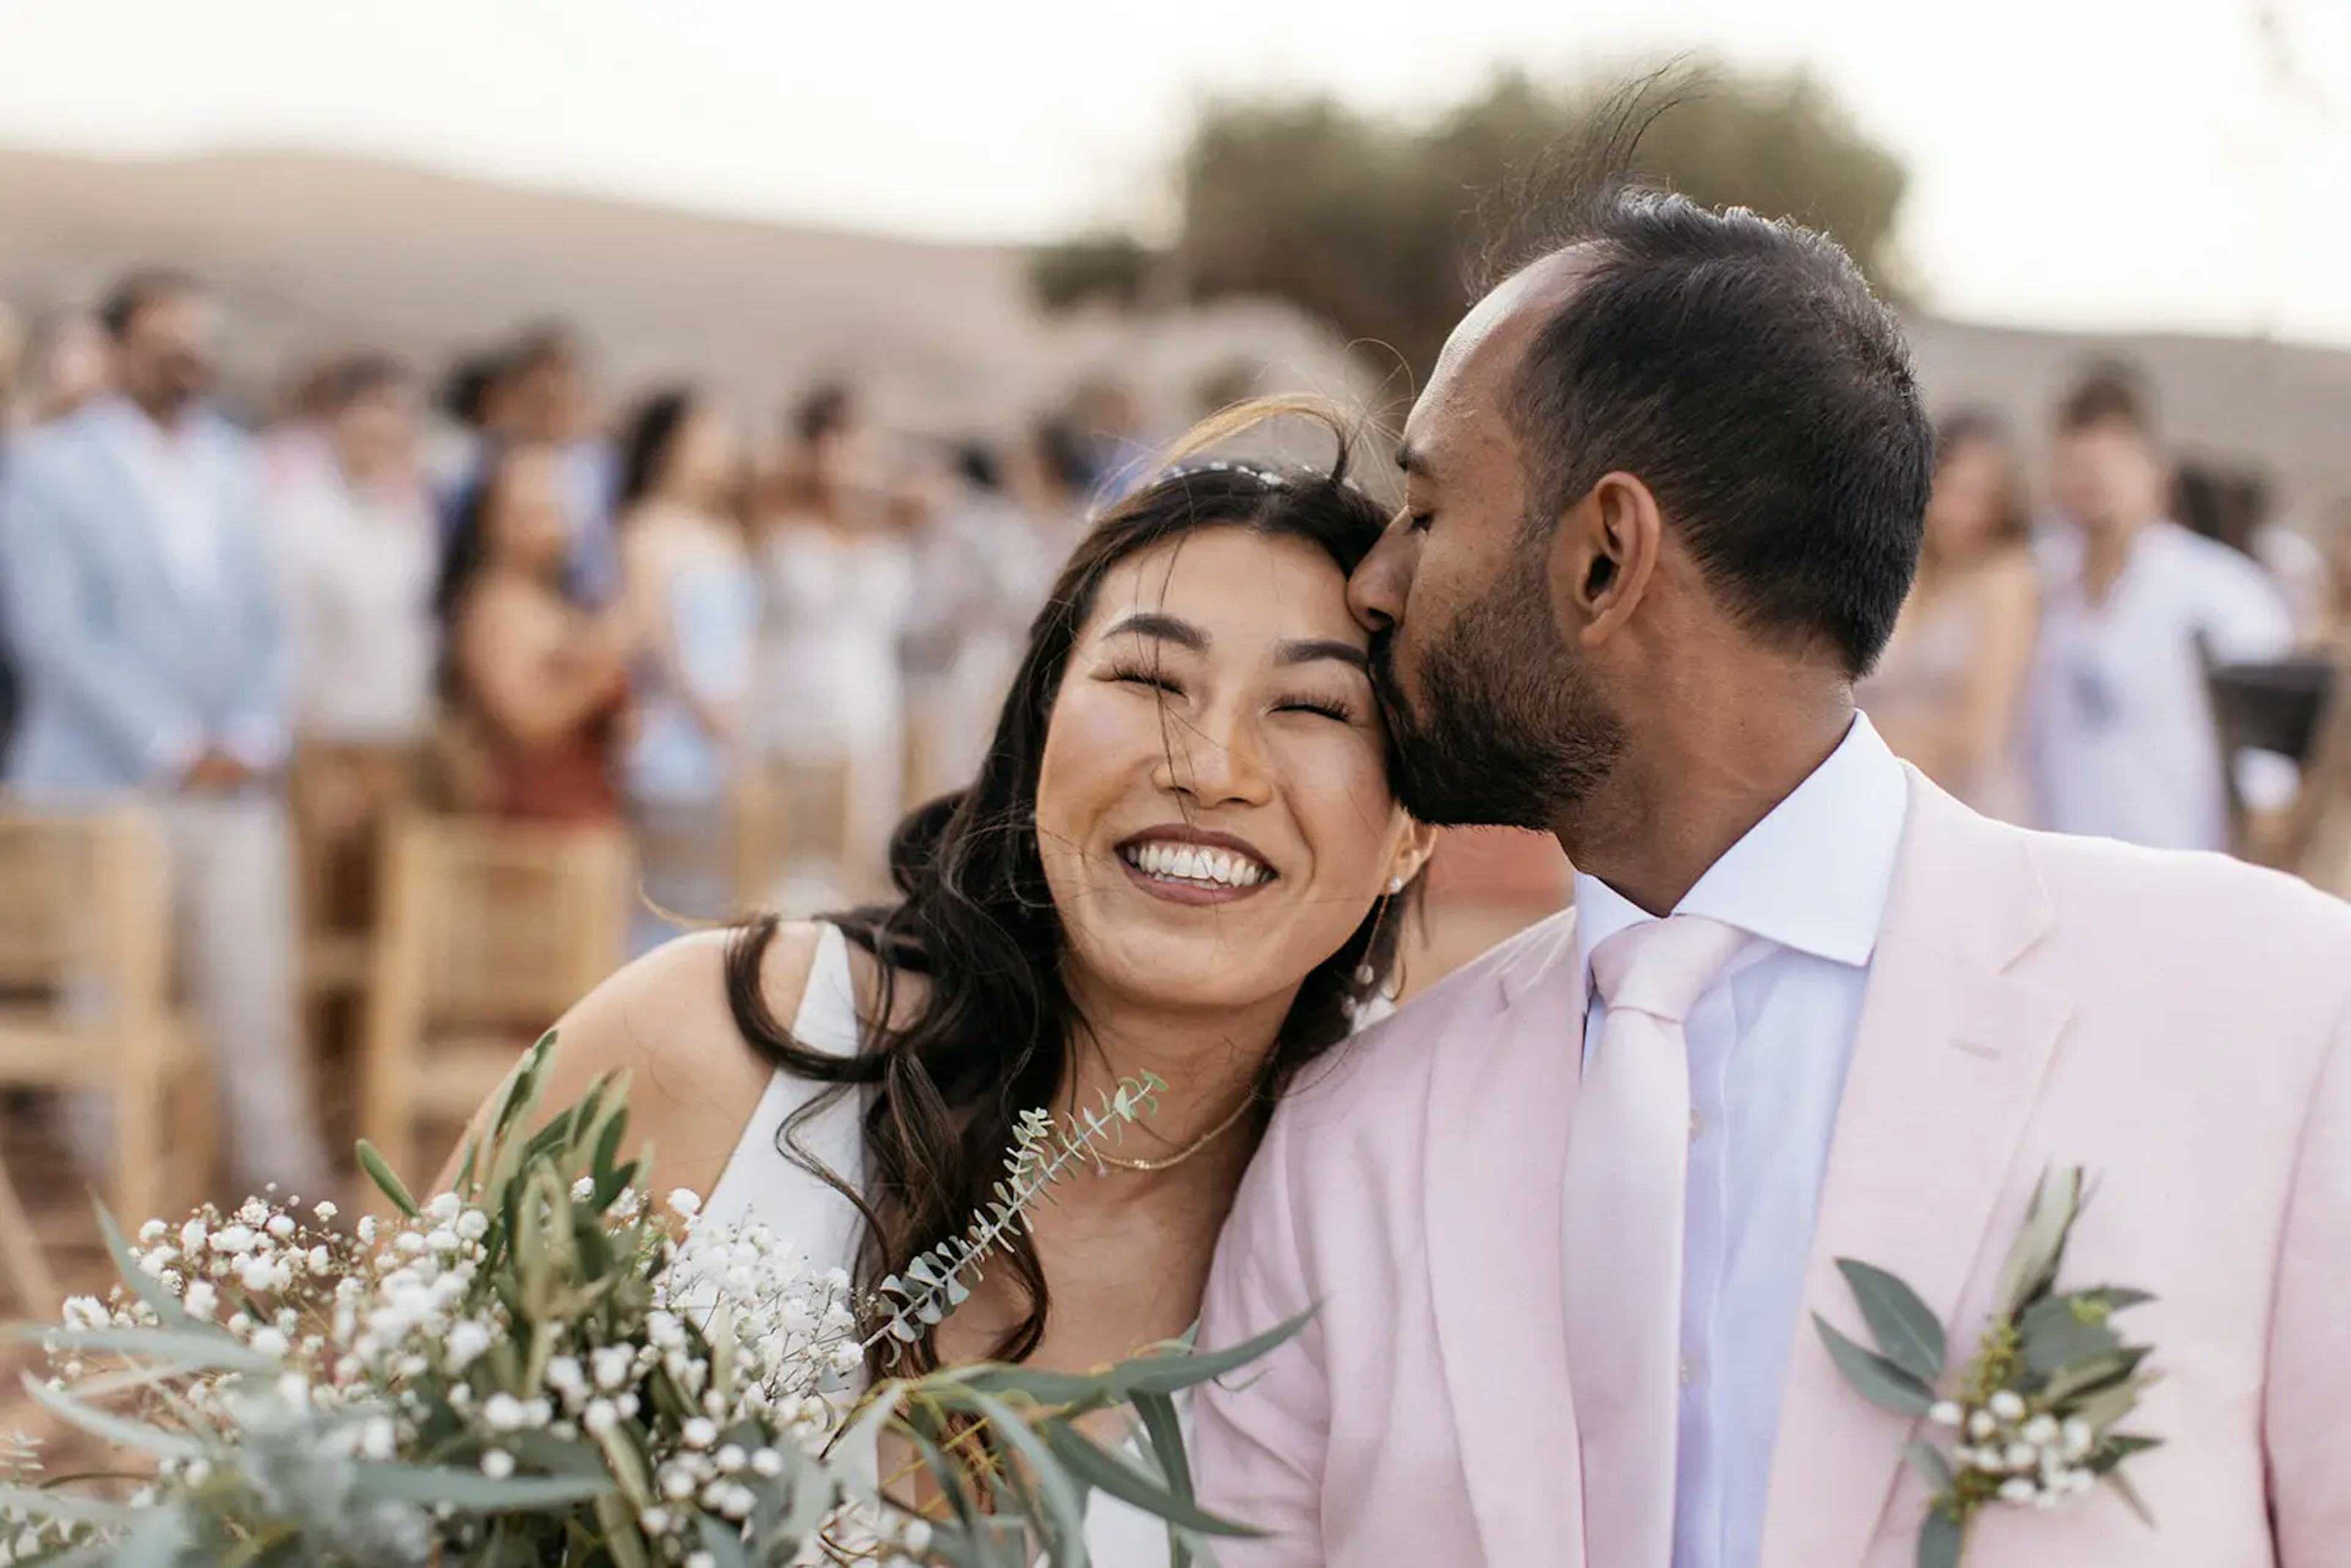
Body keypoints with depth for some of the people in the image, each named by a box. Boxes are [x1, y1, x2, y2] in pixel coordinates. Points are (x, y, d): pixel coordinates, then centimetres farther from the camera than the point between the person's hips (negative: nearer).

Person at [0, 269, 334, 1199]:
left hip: (234, 784, 4)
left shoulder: (232, 467, 16)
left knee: (259, 1009, 0)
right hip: (108, 787, -4)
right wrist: (171, 747, -12)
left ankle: (293, 1197, 1)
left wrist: (253, 738, -2)